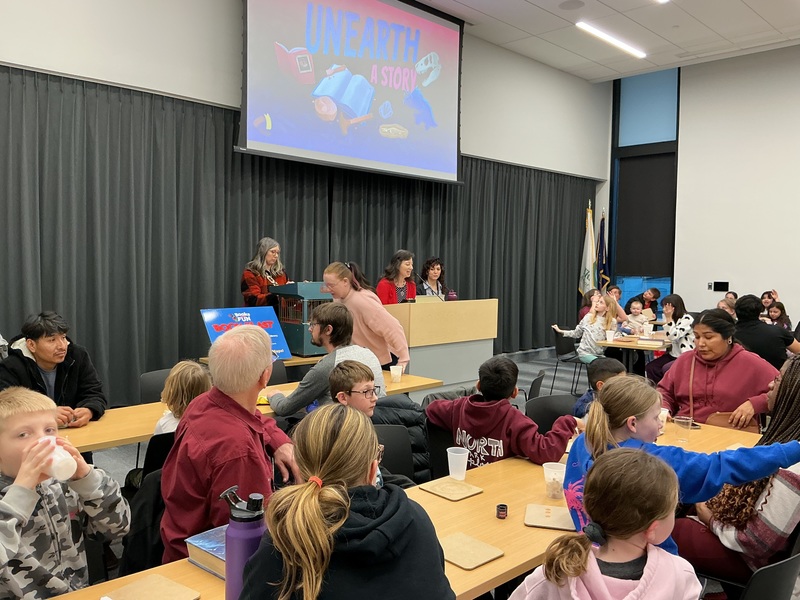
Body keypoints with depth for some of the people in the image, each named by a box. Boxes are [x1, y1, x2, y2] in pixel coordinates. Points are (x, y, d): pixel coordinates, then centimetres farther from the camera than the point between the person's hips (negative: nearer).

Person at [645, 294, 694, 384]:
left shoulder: (687, 319, -13)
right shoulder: (675, 319, 14)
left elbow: (673, 337, -20)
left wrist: (669, 318, -18)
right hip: (673, 354, 8)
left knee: (666, 369, -26)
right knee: (650, 367, -11)